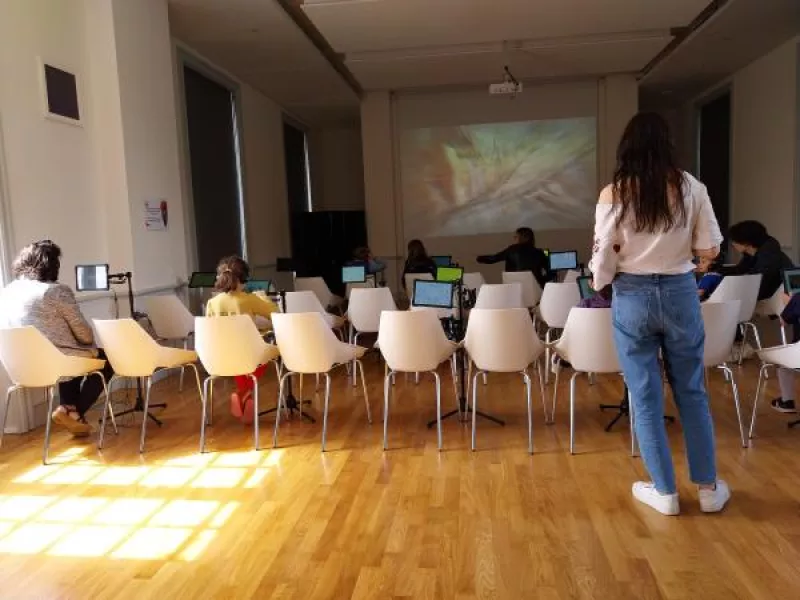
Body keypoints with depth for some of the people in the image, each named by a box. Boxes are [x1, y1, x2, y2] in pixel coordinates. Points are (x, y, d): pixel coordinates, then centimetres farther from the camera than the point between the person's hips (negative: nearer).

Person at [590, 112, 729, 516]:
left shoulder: (613, 194, -8)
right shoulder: (691, 188, -4)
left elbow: (604, 256, -8)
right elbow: (710, 249, 0)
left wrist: (599, 284, 12)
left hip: (633, 297, -2)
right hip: (680, 293, 2)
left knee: (645, 396, 9)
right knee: (691, 391, 16)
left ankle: (665, 491, 19)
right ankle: (709, 487, 26)